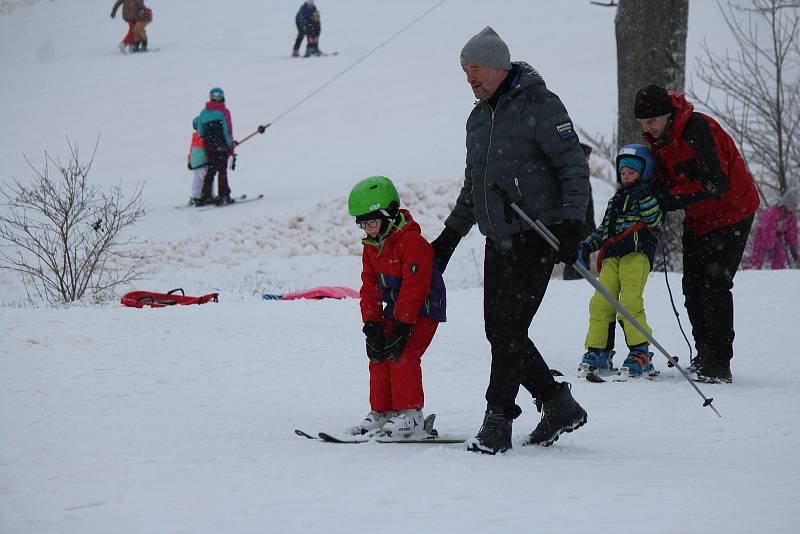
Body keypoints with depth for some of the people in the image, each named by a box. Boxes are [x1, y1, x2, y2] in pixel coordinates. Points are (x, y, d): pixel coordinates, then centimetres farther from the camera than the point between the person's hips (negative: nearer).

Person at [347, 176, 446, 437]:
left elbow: (415, 286, -25)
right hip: (394, 310, 8)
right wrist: (371, 324, -4)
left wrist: (402, 326, -25)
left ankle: (410, 413, -10)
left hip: (423, 310, -8)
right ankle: (382, 411, 13)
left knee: (402, 355, -18)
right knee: (379, 357, 3)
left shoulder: (412, 242, -22)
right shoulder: (371, 247, 5)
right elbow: (370, 287, 7)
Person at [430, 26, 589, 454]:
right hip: (498, 239, 8)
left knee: (508, 329, -12)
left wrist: (571, 222, -22)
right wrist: (451, 235, 22)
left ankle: (497, 424, -6)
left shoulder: (540, 106, -9)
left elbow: (574, 167, -12)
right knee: (499, 331, 4)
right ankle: (559, 406, 15)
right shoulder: (479, 118, 16)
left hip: (536, 237, -8)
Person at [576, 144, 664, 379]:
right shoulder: (615, 201, 28)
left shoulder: (651, 197, 9)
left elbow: (655, 220, -8)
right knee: (601, 302, -6)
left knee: (630, 301, -20)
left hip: (638, 254, -6)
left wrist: (645, 198, -15)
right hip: (612, 256, 6)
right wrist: (588, 245, 14)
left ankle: (640, 353, -14)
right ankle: (597, 352, -1)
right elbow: (604, 229, 29)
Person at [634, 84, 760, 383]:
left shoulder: (698, 128, -26)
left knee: (715, 285, -15)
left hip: (730, 213, -9)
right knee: (693, 286, 7)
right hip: (697, 219, 9)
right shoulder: (657, 137, 0)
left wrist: (671, 198, -34)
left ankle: (719, 364, -14)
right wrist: (654, 195, -12)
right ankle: (704, 356, 16)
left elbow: (715, 182, -31)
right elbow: (665, 179, 10)